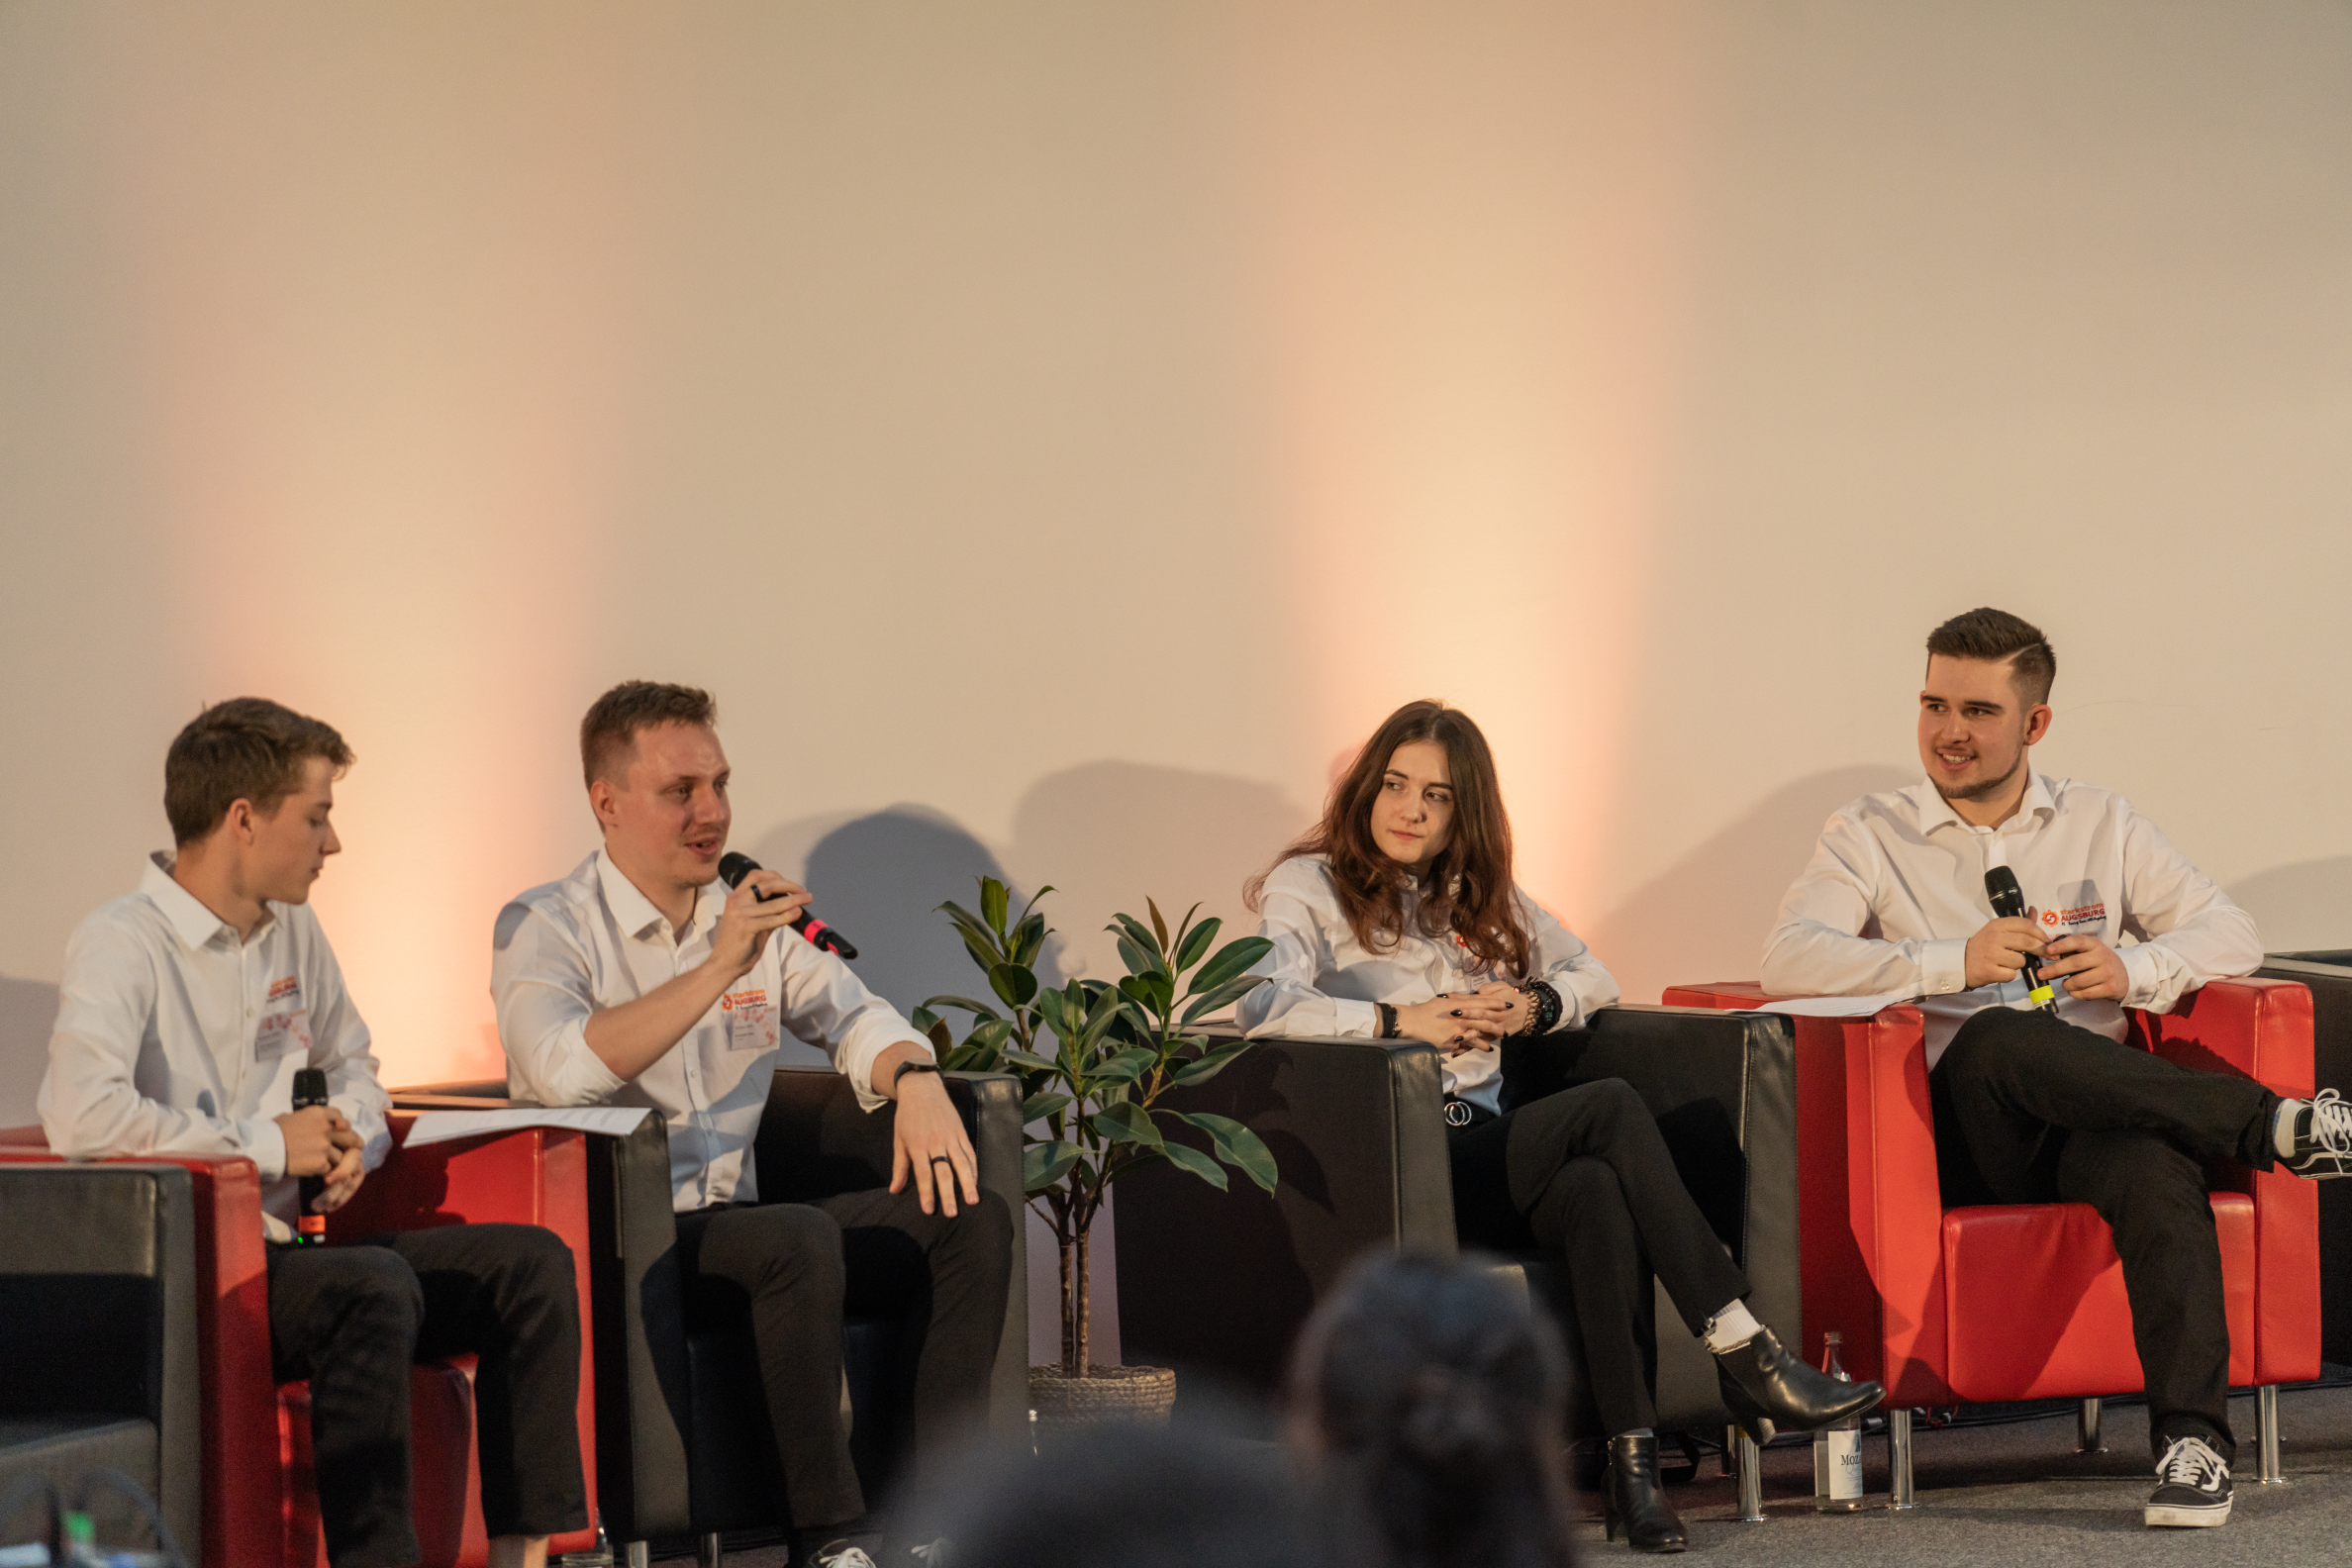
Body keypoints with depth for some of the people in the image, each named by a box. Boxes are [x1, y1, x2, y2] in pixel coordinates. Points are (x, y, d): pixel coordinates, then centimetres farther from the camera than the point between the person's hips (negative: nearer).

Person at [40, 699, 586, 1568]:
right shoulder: (123, 944, -12)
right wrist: (270, 1143, -17)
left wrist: (351, 1137, 5)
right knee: (376, 1286, -35)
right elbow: (82, 1115, -28)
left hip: (280, 1251, 9)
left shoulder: (291, 930, 15)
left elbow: (351, 1065, 32)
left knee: (530, 1264, -5)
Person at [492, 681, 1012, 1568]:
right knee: (800, 1239, -34)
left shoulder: (752, 918, 17)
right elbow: (563, 1070, -22)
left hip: (732, 1223, 7)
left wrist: (916, 1080, -10)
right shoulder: (545, 929, -4)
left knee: (971, 1219, -11)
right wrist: (718, 969, -23)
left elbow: (856, 1018, 14)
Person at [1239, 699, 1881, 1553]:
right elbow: (1263, 1006, -15)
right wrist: (1401, 1020, -18)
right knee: (1612, 1107, -26)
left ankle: (1633, 1454, -38)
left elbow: (1590, 973, 28)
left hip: (1483, 1157, 5)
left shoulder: (1476, 893, 24)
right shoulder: (1310, 888, 4)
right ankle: (1744, 1357, -25)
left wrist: (1534, 1004, 6)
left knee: (1596, 1192, -32)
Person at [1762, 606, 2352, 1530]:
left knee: (2157, 1165, -36)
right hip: (1965, 1137, -1)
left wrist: (2135, 970, -9)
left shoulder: (2099, 824, 20)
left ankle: (2192, 1437, -43)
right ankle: (2274, 1127, -35)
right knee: (1995, 1039, -38)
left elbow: (2230, 934, 13)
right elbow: (1788, 960, -6)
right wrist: (1954, 963, -18)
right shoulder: (1871, 837, 12)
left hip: (2099, 1113, 1)